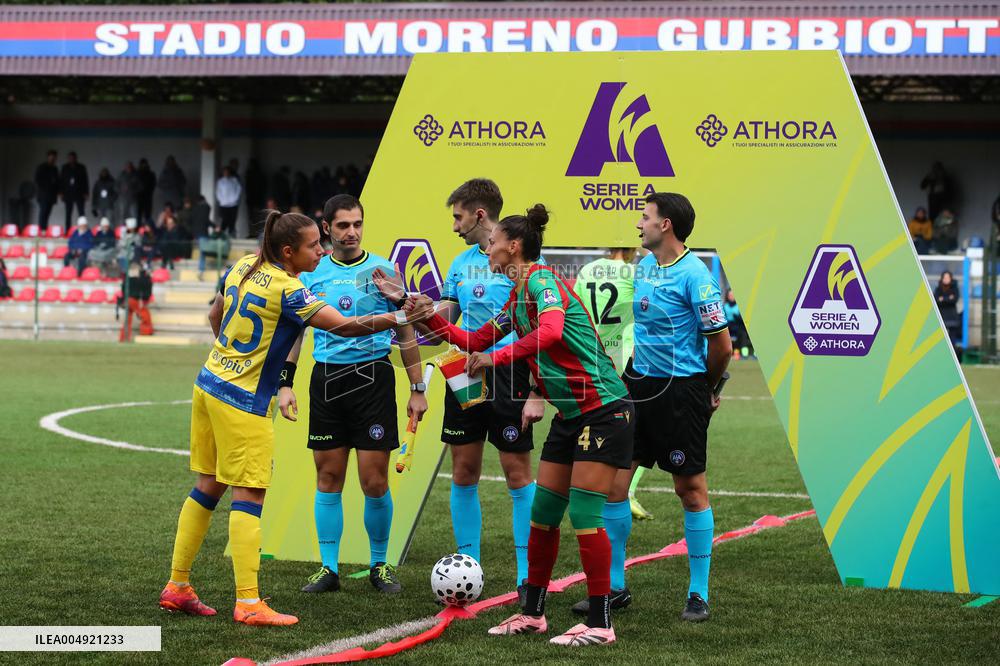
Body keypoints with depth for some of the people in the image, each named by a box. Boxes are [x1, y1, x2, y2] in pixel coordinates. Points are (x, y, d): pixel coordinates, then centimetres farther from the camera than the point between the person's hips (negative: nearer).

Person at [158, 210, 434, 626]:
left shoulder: (243, 268, 5)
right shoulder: (286, 291, -19)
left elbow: (215, 316, 20)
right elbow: (344, 327, -23)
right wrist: (399, 318, -23)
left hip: (209, 385, 9)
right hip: (243, 403, -9)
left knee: (208, 487, 14)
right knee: (249, 495, -6)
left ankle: (177, 588, 19)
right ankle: (248, 604, -8)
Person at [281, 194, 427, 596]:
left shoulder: (383, 270, 2)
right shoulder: (311, 273, 6)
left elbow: (406, 333, 8)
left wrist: (417, 389, 5)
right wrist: (285, 384, 4)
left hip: (373, 377, -2)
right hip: (326, 379, 2)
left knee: (375, 482, -2)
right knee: (328, 478, 4)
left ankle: (379, 565, 14)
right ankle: (328, 568, 11)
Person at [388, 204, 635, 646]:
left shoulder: (541, 279, -14)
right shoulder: (517, 297, 15)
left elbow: (550, 331, -34)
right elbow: (475, 341, 24)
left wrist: (497, 358, -31)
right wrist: (428, 316, 15)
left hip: (603, 407, -9)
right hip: (570, 413, 9)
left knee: (584, 512, -10)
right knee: (543, 511, 9)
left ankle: (600, 623, -5)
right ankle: (532, 613, 19)